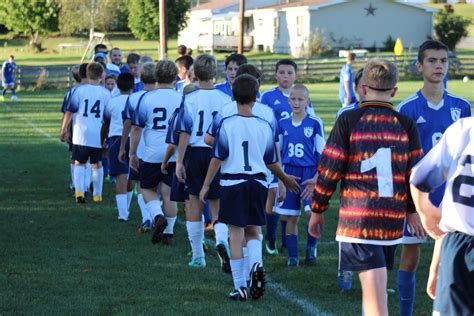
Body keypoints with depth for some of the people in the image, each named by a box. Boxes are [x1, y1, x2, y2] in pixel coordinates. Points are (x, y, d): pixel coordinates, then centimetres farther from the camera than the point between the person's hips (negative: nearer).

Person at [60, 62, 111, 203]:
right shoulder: (105, 93, 1)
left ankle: (79, 191, -12)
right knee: (97, 164, 15)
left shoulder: (79, 90, -4)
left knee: (79, 163, 6)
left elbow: (70, 112, -4)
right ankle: (97, 194, 21)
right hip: (98, 134, 2)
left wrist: (64, 129, 6)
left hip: (81, 134, -2)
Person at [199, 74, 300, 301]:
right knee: (252, 231, 16)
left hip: (233, 183, -2)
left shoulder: (227, 125, -9)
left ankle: (240, 287, 3)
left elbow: (217, 158, -9)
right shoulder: (265, 126, 0)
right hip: (258, 183, 3)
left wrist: (206, 185, 1)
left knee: (236, 233, 3)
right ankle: (256, 264, -14)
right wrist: (285, 178, 25)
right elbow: (271, 162, 7)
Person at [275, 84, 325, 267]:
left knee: (312, 212, -18)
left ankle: (311, 247, 3)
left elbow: (321, 152, 0)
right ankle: (292, 256, 12)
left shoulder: (315, 123, -3)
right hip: (289, 173, 3)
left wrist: (318, 176, -5)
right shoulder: (283, 124, 6)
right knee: (291, 217, 5)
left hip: (309, 172, -3)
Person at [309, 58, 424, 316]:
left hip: (357, 216, -4)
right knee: (374, 285, 22)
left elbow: (329, 169, -4)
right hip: (394, 218, 4)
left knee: (375, 295, -10)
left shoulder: (348, 120, -5)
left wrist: (317, 209, 7)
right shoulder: (406, 125, 4)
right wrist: (413, 210, 22)